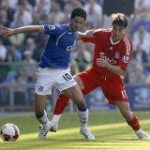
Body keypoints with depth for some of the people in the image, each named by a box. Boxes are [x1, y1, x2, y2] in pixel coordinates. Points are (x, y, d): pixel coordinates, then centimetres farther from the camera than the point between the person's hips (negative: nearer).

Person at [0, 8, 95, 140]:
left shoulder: (75, 34, 3)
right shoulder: (59, 30, -18)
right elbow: (37, 28, -27)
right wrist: (13, 31, -35)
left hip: (63, 72, 4)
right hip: (46, 72, -4)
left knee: (81, 101, -13)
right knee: (38, 111, -3)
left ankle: (84, 128, 12)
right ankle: (46, 126, 31)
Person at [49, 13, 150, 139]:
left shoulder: (126, 45, -22)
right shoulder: (101, 34, -17)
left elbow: (120, 71, -23)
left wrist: (107, 65, -40)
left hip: (114, 78, -2)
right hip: (95, 73, 2)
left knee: (126, 112, -4)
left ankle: (138, 131, 29)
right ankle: (54, 122, -19)